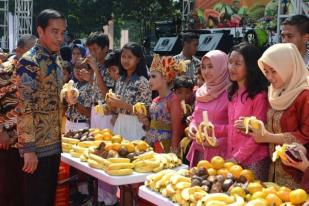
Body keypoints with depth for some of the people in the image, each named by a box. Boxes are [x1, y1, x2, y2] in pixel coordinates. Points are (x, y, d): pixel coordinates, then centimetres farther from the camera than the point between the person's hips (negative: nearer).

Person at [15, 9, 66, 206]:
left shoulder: (56, 59, 11)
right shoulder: (29, 62, -15)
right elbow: (24, 108, -19)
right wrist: (28, 148, -21)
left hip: (54, 144, 8)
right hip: (37, 146, -8)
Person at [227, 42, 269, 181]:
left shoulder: (259, 95, -14)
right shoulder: (233, 93, 8)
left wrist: (237, 157, -14)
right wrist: (229, 156, 4)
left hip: (253, 161, -6)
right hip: (232, 159, 6)